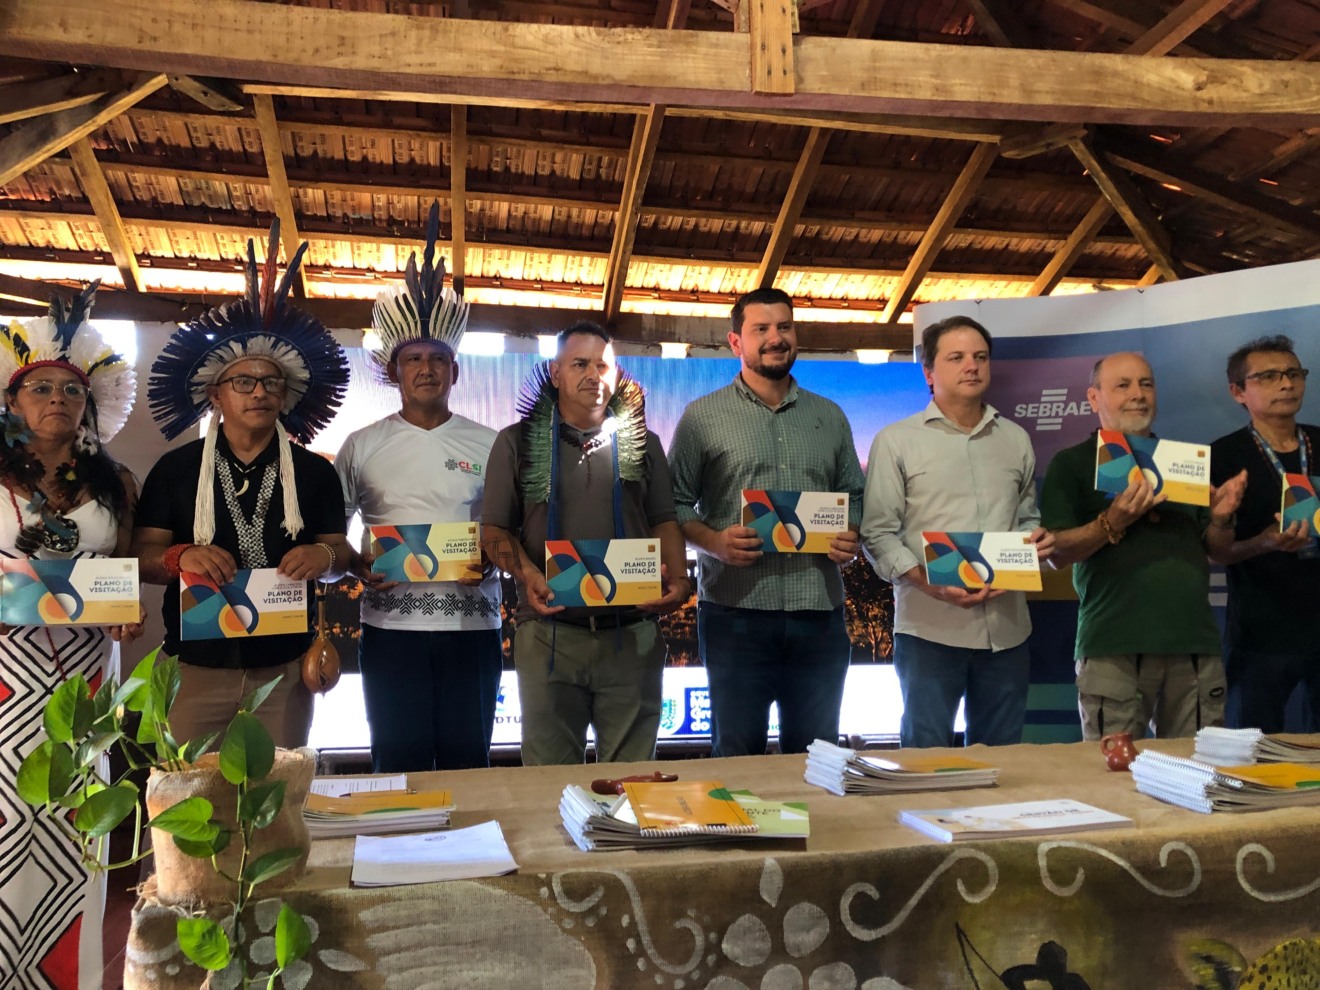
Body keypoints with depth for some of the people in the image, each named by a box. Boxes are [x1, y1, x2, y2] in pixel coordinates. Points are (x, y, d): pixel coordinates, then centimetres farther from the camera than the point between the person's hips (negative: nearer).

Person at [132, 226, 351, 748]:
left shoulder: (314, 472, 4)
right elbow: (142, 555, 1)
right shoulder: (175, 469, 3)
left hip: (284, 670, 1)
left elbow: (340, 554, 4)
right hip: (196, 667, 0)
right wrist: (180, 557, -21)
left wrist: (325, 557, -19)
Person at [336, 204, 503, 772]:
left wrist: (492, 560, -11)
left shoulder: (488, 446, 6)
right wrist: (358, 568, -8)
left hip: (472, 624, 0)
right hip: (391, 625, 0)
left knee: (467, 764, 6)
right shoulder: (363, 446, 7)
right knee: (399, 766, 5)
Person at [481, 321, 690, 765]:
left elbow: (664, 522, 9)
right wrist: (527, 575, -15)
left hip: (633, 635, 1)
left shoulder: (642, 443, 12)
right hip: (549, 634, -1)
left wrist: (677, 579, -10)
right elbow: (495, 529, 4)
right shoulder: (518, 442, 7)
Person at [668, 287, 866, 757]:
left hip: (819, 612, 3)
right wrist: (713, 541, -16)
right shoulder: (702, 416, 4)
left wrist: (852, 537, -2)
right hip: (735, 611, -3)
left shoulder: (830, 417, 14)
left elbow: (854, 497, 18)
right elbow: (674, 504, 2)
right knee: (737, 755, 6)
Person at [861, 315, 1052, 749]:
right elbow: (878, 534, -4)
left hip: (1007, 628, 4)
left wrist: (1036, 539, 0)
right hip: (929, 628, -4)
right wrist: (931, 584, -18)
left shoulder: (1015, 440, 15)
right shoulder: (896, 441, 1)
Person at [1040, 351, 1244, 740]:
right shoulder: (1072, 463, 6)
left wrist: (1220, 518, -2)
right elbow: (1057, 553, -3)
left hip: (1195, 640, 4)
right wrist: (1114, 522, -19)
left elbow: (1215, 548, 20)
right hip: (1114, 645, -4)